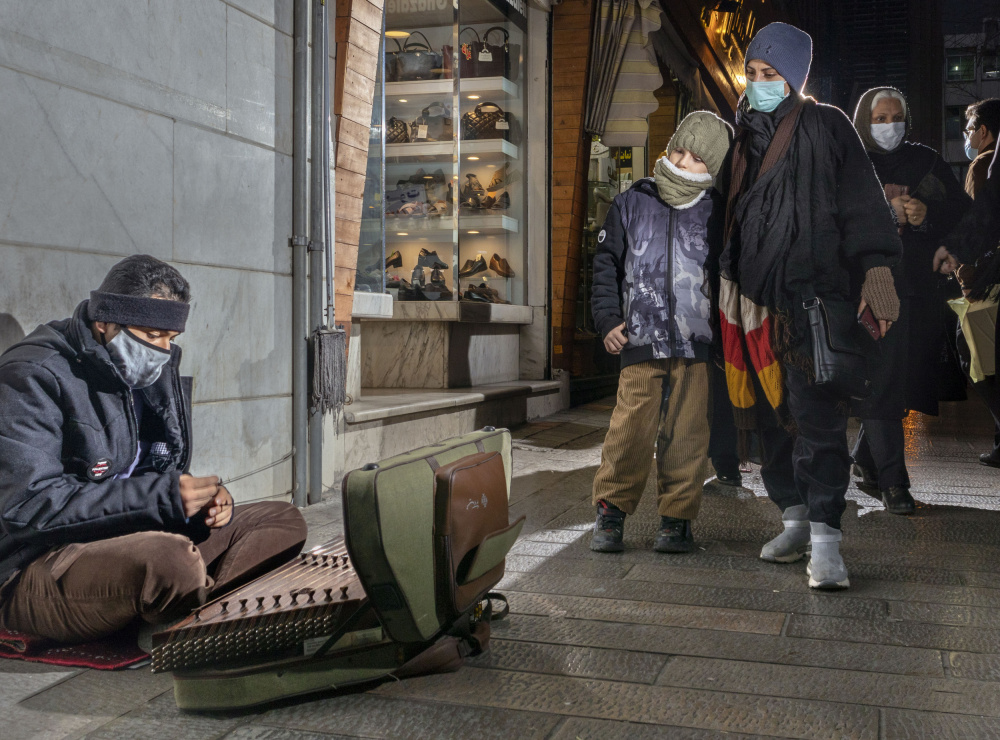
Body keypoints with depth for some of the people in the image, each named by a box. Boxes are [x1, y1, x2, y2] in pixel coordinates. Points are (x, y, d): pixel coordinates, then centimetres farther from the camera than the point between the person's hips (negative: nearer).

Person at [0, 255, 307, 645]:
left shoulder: (159, 373, 13)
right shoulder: (35, 376, -12)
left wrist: (203, 498, -6)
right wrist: (161, 496, -25)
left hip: (134, 540, 9)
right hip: (35, 572, -8)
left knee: (284, 521, -2)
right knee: (170, 558, -39)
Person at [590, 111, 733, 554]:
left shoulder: (716, 214, 7)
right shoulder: (631, 204, 9)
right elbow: (606, 264, 14)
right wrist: (608, 318, 5)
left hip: (696, 344, 0)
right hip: (641, 342, 0)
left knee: (685, 434, 2)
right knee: (629, 432, -6)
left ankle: (677, 518, 14)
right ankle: (611, 511, 9)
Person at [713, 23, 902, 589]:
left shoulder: (826, 127, 2)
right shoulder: (745, 136, 16)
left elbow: (862, 204, -5)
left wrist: (876, 272, -16)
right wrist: (726, 286, 17)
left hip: (811, 294, -5)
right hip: (754, 298, 6)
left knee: (817, 415, -11)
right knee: (771, 411, 7)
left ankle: (825, 542, -10)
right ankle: (796, 520, 18)